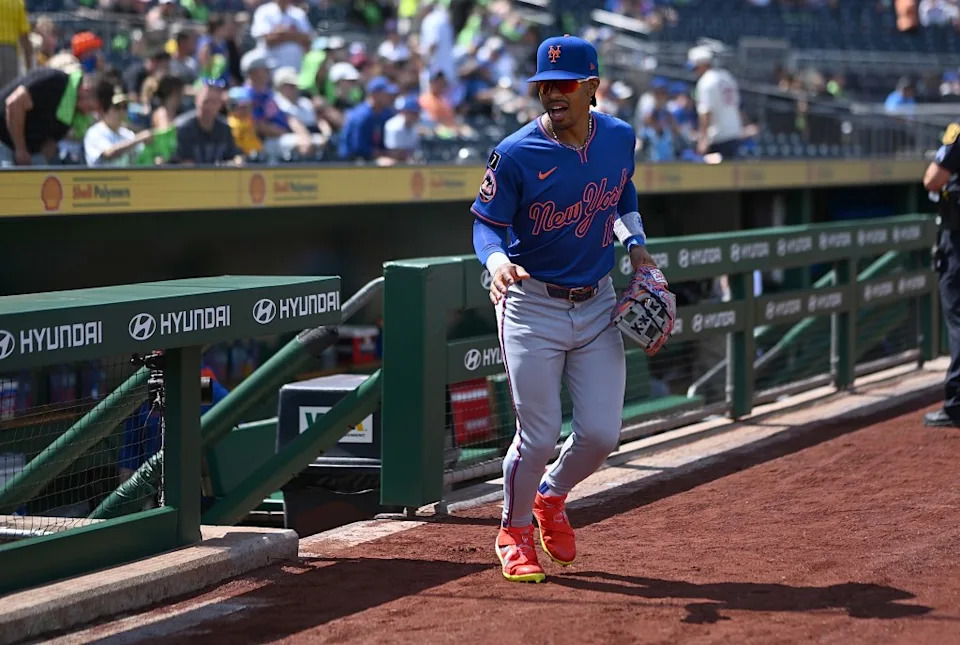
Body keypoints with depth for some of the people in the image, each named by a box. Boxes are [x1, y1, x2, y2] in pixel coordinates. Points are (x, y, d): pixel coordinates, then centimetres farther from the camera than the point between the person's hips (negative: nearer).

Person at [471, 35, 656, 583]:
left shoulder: (619, 138, 0)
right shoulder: (516, 153, -14)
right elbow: (487, 223, -10)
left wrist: (634, 240, 4)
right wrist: (498, 261, -31)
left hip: (598, 305, 4)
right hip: (533, 306, -4)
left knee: (602, 434, 0)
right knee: (540, 435, -5)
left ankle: (551, 497, 32)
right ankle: (515, 532, 21)